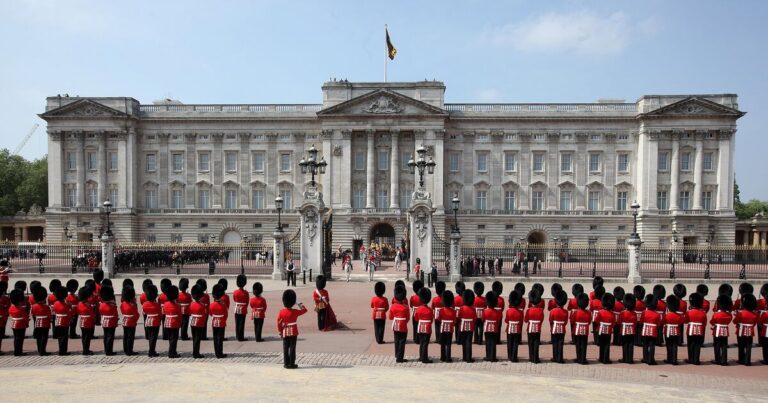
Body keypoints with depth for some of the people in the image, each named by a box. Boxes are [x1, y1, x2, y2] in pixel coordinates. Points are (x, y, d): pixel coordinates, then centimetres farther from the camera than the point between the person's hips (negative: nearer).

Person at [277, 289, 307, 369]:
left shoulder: (281, 312, -4)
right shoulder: (295, 312, -13)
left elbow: (279, 323, 1)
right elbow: (304, 310, -1)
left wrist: (280, 332, 10)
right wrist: (300, 304, 9)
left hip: (285, 333, 3)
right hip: (293, 332, -3)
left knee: (285, 348, 9)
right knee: (292, 348, 1)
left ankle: (286, 364, 13)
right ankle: (291, 364, 2)